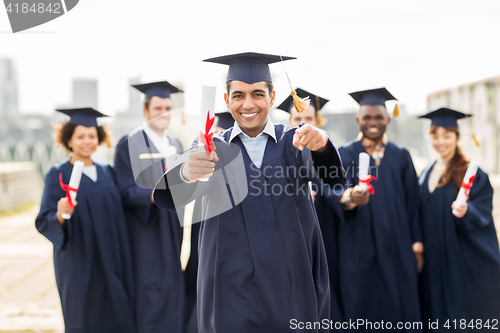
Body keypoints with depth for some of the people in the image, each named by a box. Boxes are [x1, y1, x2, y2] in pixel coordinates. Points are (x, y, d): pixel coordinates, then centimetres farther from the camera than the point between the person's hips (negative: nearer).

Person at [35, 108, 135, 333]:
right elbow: (44, 221, -10)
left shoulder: (107, 173, 12)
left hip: (111, 263, 5)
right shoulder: (58, 175, -3)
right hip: (79, 265, -4)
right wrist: (60, 215, -29)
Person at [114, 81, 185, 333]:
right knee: (151, 295, -8)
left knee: (173, 294, 6)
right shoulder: (129, 145, -6)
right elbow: (127, 192, -13)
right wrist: (155, 196, -31)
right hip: (144, 234, -6)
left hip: (171, 234, 6)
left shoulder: (175, 145, 14)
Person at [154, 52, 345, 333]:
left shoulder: (294, 142, 3)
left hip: (293, 291, 0)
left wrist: (322, 143, -41)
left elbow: (333, 171, -18)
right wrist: (187, 172, -39)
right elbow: (169, 197, -15)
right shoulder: (213, 149, 3)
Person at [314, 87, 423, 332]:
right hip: (358, 253, -2)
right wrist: (350, 197, -38)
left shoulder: (401, 157, 11)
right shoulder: (345, 154, 3)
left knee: (401, 311, 2)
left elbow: (413, 204, 11)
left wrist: (416, 245, 3)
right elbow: (335, 188, -15)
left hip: (396, 251, 2)